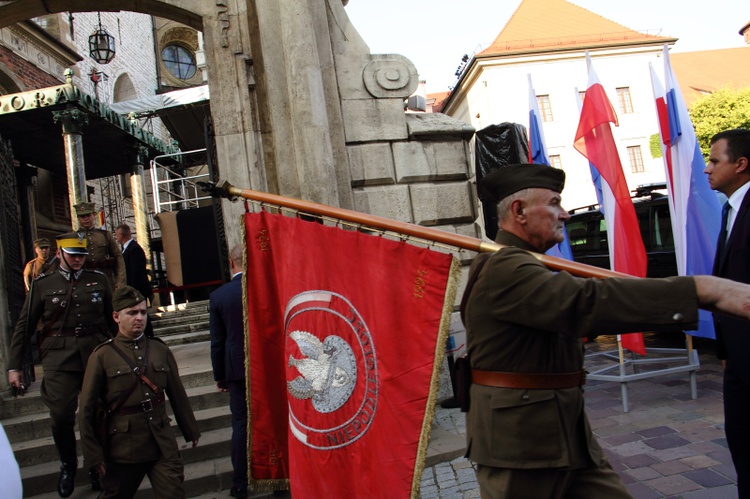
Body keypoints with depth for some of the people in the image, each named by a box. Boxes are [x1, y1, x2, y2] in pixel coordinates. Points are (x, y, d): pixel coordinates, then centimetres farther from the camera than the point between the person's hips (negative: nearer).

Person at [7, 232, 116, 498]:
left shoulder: (99, 280, 9)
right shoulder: (42, 285, 7)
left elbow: (113, 319, 12)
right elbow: (23, 327, 7)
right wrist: (13, 367, 3)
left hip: (96, 354, 1)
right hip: (59, 358, -1)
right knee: (61, 416, -5)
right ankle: (68, 466, 24)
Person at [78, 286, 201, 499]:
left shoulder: (160, 350, 4)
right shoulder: (102, 356, -4)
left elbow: (178, 395, 11)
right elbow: (87, 410, -3)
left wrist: (191, 432, 17)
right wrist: (93, 455, -2)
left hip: (163, 446, 2)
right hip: (122, 448, -1)